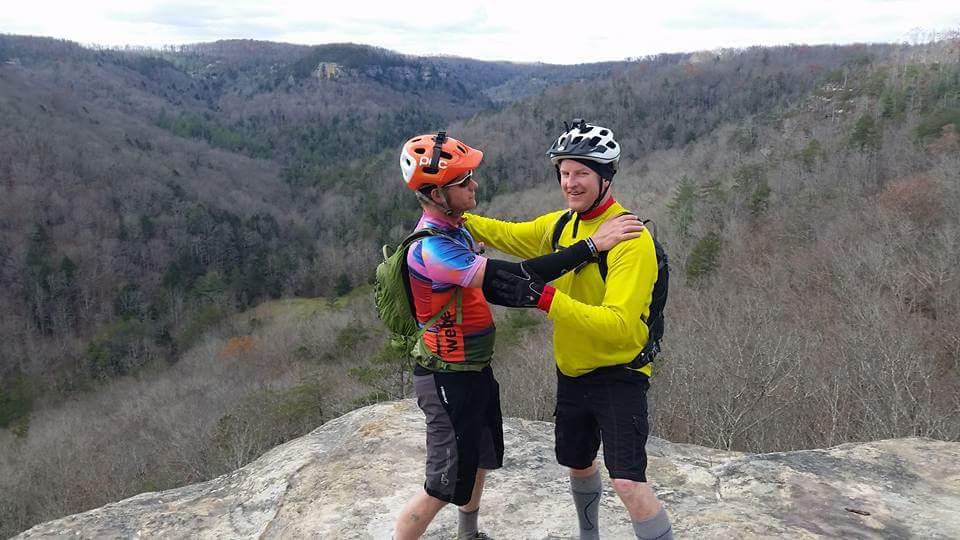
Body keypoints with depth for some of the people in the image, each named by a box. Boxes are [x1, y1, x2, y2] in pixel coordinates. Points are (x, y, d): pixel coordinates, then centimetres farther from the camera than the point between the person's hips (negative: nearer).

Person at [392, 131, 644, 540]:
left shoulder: (454, 230, 4)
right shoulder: (432, 248, -28)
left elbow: (487, 289, 11)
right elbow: (513, 277, -34)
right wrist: (592, 245, -32)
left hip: (475, 368, 10)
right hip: (449, 379, -10)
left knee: (481, 459, 25)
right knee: (445, 486, 0)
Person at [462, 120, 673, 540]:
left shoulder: (632, 239, -23)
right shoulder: (560, 225, -1)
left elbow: (618, 324, -32)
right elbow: (508, 235, 17)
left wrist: (548, 298, -40)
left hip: (618, 374, -7)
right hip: (572, 371, 7)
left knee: (627, 482, -17)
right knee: (577, 464, 25)